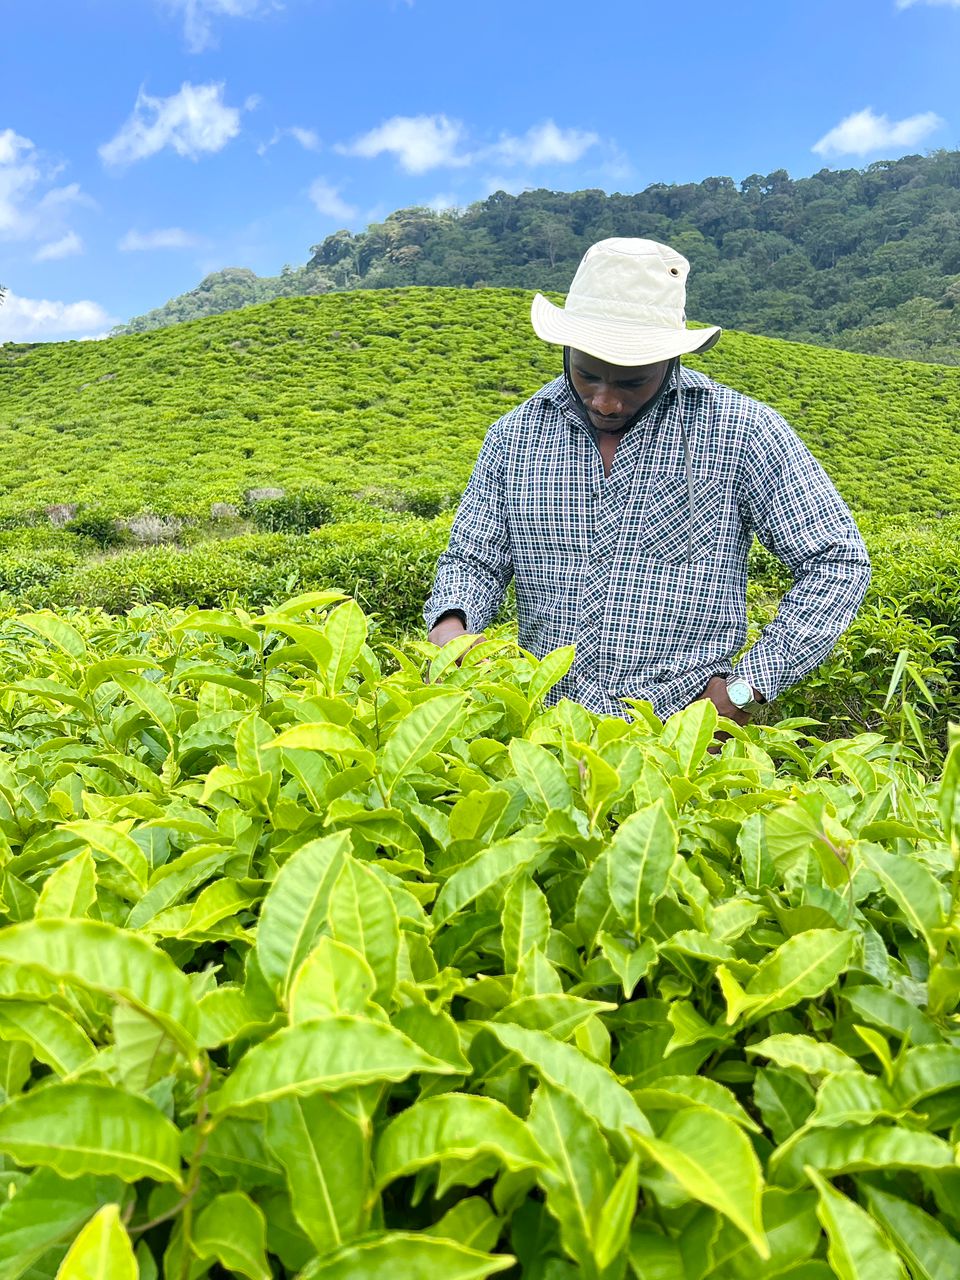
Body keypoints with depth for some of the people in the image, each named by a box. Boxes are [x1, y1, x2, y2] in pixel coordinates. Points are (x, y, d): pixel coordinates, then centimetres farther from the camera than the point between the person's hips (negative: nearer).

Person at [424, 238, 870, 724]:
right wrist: (450, 626, -11)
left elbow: (839, 560, 0)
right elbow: (474, 559, 12)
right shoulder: (515, 437, 5)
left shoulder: (740, 430, -4)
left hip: (684, 731, -1)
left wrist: (744, 689, -6)